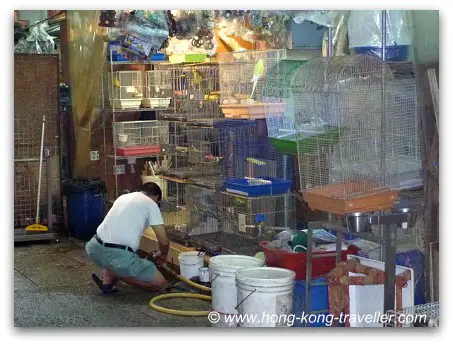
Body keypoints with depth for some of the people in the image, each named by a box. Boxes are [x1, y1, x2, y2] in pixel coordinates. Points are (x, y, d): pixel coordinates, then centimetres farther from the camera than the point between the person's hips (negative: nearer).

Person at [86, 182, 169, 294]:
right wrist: (163, 255, 25)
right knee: (160, 283, 5)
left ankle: (107, 279, 14)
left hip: (95, 248, 7)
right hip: (120, 256, -7)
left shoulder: (123, 197, 25)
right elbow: (163, 241, 2)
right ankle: (115, 275, -1)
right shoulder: (151, 204, 6)